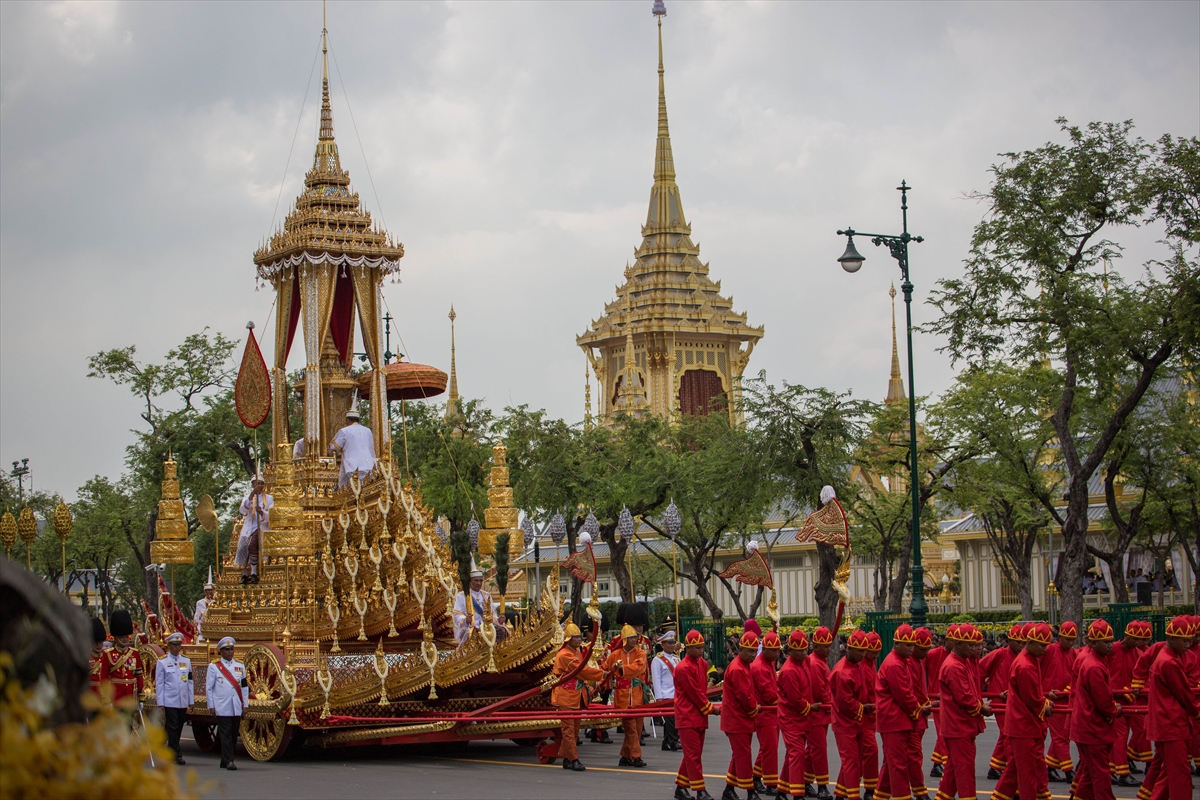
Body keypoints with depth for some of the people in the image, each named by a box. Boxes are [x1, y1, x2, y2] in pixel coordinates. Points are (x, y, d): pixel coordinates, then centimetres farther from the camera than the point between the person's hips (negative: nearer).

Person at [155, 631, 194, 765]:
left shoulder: (186, 661, 11)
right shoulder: (162, 662, 1)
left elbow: (190, 682, 13)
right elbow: (159, 684, 0)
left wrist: (191, 702, 9)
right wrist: (160, 704, -5)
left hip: (183, 702, 4)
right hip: (169, 702, -4)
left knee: (178, 729, 7)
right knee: (172, 728, -8)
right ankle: (177, 754, -7)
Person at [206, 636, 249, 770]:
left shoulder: (240, 666, 13)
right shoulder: (214, 667, 3)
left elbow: (245, 687, 14)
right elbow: (208, 688, 3)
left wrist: (244, 706, 9)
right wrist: (211, 706, -2)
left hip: (236, 708, 4)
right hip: (222, 708, -4)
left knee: (234, 735, 5)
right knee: (225, 734, -9)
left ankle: (224, 761, 14)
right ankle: (228, 761, -10)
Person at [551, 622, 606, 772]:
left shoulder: (578, 653, 16)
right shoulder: (564, 655, -14)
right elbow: (582, 670, -18)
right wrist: (602, 673, -12)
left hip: (577, 696, 9)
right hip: (566, 696, -9)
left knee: (574, 728, 9)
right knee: (568, 728, -8)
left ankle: (566, 759, 14)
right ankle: (573, 759, -9)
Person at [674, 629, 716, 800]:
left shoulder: (703, 664, 10)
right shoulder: (683, 668, -17)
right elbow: (694, 693, -15)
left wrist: (706, 706, 4)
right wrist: (709, 708, -7)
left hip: (700, 716, 9)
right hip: (688, 716, -9)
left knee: (693, 754, 13)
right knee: (693, 754, -6)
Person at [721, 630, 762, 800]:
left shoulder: (744, 666, 12)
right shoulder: (737, 669, -21)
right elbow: (744, 696, -23)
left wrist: (754, 706, 4)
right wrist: (754, 709, -7)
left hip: (742, 720, 10)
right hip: (737, 720, -10)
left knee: (739, 756, 15)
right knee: (744, 756, -6)